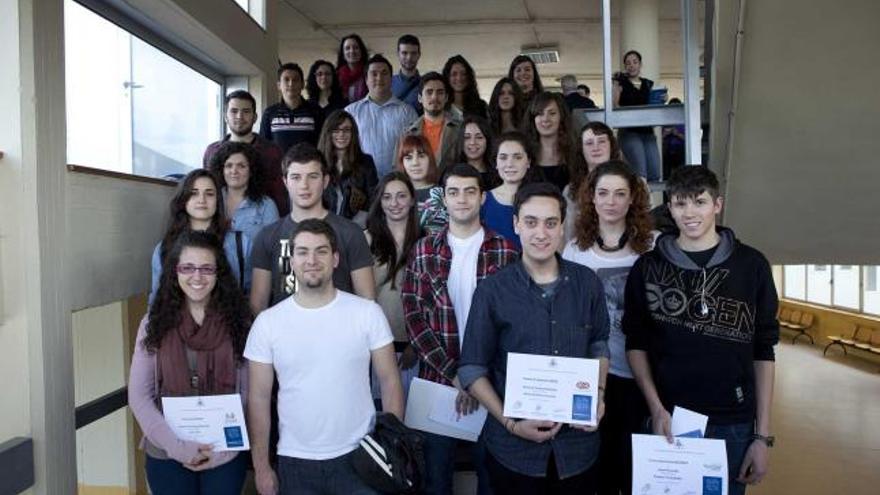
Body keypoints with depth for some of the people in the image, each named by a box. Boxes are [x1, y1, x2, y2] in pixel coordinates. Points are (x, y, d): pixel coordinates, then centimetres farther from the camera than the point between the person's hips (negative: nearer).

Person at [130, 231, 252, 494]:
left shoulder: (238, 322, -4)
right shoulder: (155, 323, -2)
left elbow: (249, 393, -2)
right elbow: (139, 395, -3)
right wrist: (177, 445, -12)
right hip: (166, 454, 1)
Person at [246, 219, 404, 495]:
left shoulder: (367, 313, -6)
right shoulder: (267, 322, -3)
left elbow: (389, 382, -2)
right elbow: (259, 397, 0)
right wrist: (261, 466, 0)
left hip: (358, 457, -1)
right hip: (294, 461, 1)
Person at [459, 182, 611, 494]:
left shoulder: (587, 283, 0)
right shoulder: (492, 291, -8)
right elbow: (472, 369, -5)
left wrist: (598, 395, -3)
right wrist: (510, 423, -14)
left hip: (578, 445, 3)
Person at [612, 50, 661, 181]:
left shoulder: (648, 84, 17)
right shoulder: (621, 82, 4)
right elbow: (614, 105, -6)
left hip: (648, 132, 5)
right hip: (629, 132, -5)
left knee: (655, 175, -1)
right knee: (640, 175, -17)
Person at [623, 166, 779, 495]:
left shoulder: (751, 265, -1)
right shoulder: (648, 267, 0)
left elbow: (763, 351, 1)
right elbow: (636, 344, 4)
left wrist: (763, 435, -1)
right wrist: (656, 408, -9)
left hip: (733, 424, 0)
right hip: (668, 419, 0)